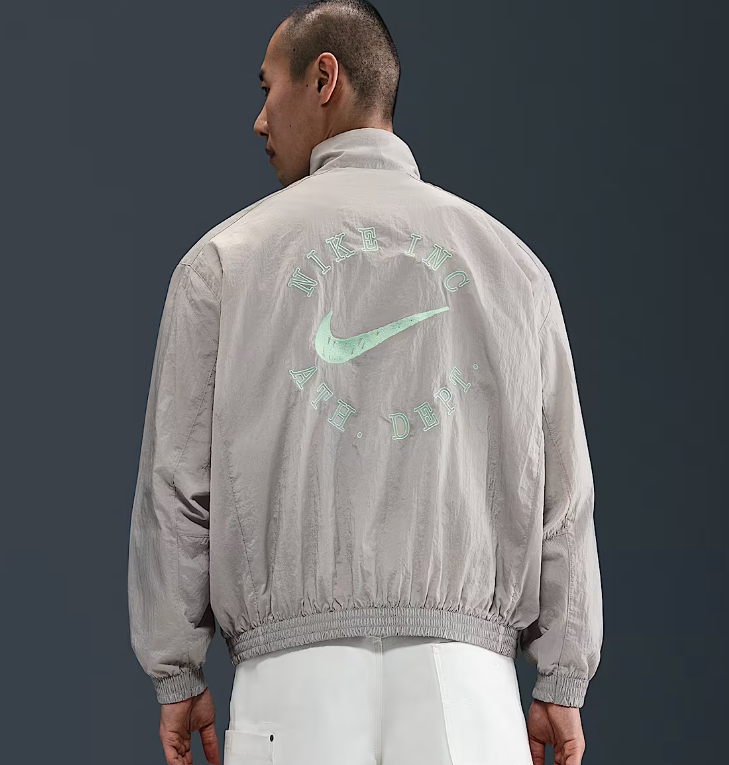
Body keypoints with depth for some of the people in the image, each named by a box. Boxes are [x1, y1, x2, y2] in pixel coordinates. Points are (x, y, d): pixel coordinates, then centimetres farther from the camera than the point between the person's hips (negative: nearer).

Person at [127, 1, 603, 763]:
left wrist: (177, 678, 12)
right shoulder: (508, 262, 11)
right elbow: (556, 492, 8)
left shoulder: (224, 257, 6)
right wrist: (563, 687, 12)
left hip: (296, 688, -1)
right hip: (463, 686, 1)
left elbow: (177, 483, 4)